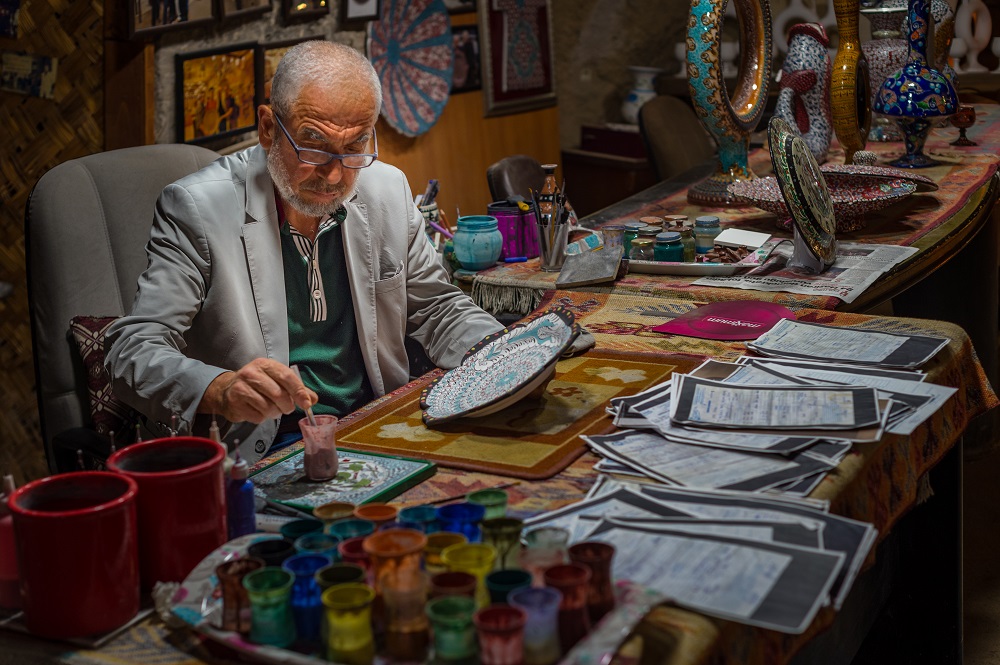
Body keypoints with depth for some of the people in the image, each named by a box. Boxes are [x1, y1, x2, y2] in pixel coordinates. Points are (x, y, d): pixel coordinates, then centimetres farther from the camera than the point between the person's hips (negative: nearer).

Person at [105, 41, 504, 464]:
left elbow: (436, 307, 18)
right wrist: (219, 390, -35)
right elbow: (133, 349, -14)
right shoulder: (197, 207, -10)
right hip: (258, 456, -5)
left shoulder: (388, 191, 6)